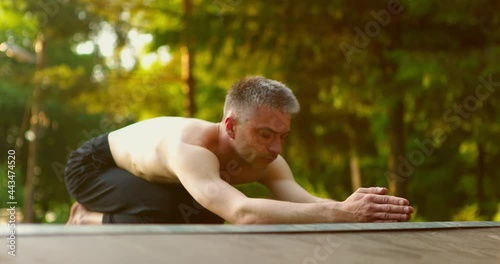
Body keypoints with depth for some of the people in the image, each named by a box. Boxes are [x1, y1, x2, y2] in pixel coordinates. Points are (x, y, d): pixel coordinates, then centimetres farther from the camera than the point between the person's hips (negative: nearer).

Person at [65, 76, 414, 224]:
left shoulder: (265, 162, -21)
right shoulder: (191, 148, -45)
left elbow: (307, 203, -33)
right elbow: (242, 213, -60)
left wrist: (354, 207, -55)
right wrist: (338, 213, -67)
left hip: (139, 169, 8)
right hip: (92, 165, -8)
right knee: (159, 213, -33)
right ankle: (88, 220, -2)